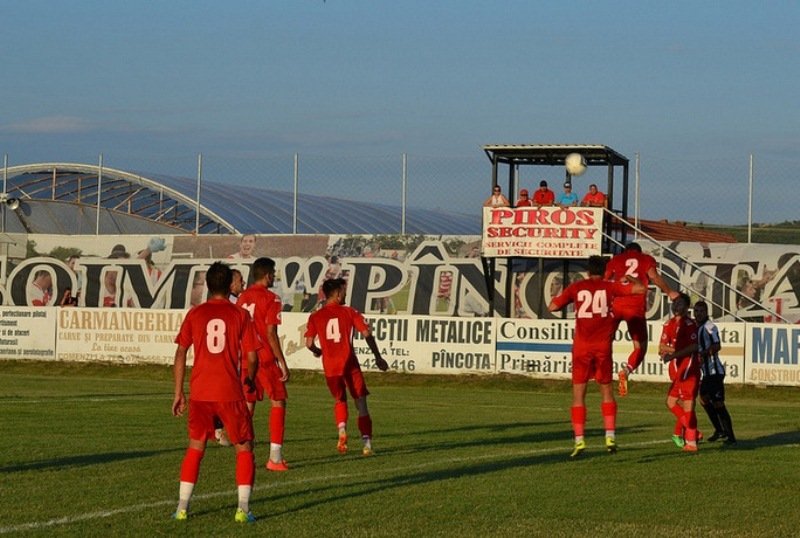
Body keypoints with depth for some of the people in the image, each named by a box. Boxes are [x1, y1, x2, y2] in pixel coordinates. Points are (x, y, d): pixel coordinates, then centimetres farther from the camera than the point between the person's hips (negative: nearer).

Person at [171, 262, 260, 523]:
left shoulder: (195, 314, 4)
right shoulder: (240, 315, 0)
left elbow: (180, 354, 2)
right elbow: (251, 358, -2)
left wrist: (178, 392, 8)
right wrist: (248, 381, 18)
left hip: (199, 393, 2)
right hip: (231, 393, -2)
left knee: (195, 448, 15)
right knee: (244, 448, 10)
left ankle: (182, 506, 9)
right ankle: (243, 507, -1)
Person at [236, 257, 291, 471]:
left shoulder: (242, 298, 9)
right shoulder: (270, 299, -10)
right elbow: (271, 334, -15)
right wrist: (283, 363, -11)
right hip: (265, 358, -6)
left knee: (248, 404, 10)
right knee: (278, 402, 3)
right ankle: (275, 457, -3)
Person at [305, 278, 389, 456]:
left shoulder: (315, 317, 5)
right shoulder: (349, 312, 1)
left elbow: (309, 343, -2)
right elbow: (367, 334, -5)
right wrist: (378, 357, 4)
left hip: (330, 366, 2)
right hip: (349, 363, -2)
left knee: (340, 400, 22)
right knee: (361, 403, 5)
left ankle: (342, 429, -5)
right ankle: (367, 442, -5)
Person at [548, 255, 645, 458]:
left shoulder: (576, 287, 4)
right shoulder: (609, 287, 4)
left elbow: (552, 307, 6)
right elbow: (640, 289, 2)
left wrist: (557, 297, 26)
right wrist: (629, 279, 21)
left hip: (582, 348, 0)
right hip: (603, 347, 0)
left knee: (578, 394, 4)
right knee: (607, 391, 14)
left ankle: (579, 440, -6)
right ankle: (610, 436, 4)